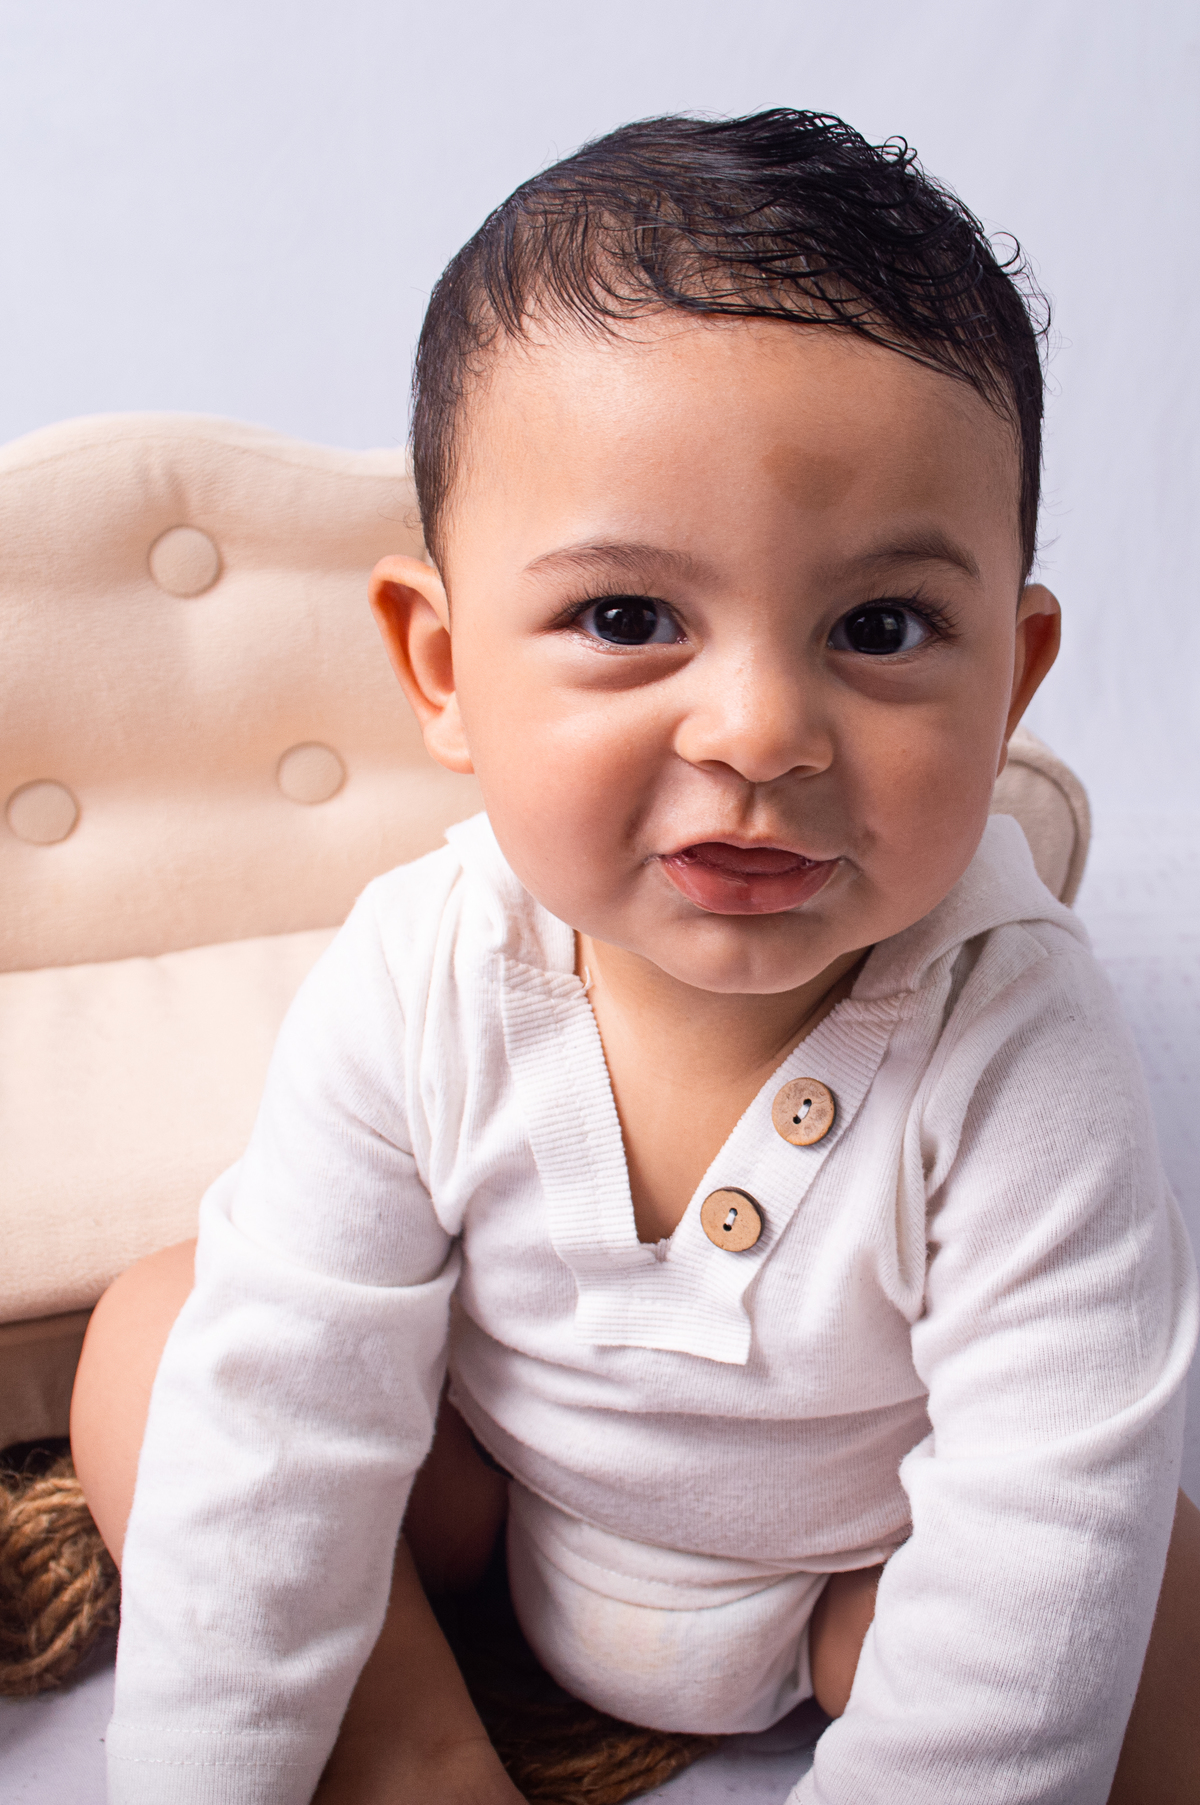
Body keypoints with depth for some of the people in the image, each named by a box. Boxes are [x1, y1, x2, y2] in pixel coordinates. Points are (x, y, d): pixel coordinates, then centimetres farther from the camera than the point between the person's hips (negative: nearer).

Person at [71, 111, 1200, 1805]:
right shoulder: (418, 981, -26)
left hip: (865, 1561, -1)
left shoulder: (1019, 1058, -32)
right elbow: (283, 1413, -19)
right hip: (487, 1484, 2)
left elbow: (1040, 1529, -27)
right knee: (152, 1332, -11)